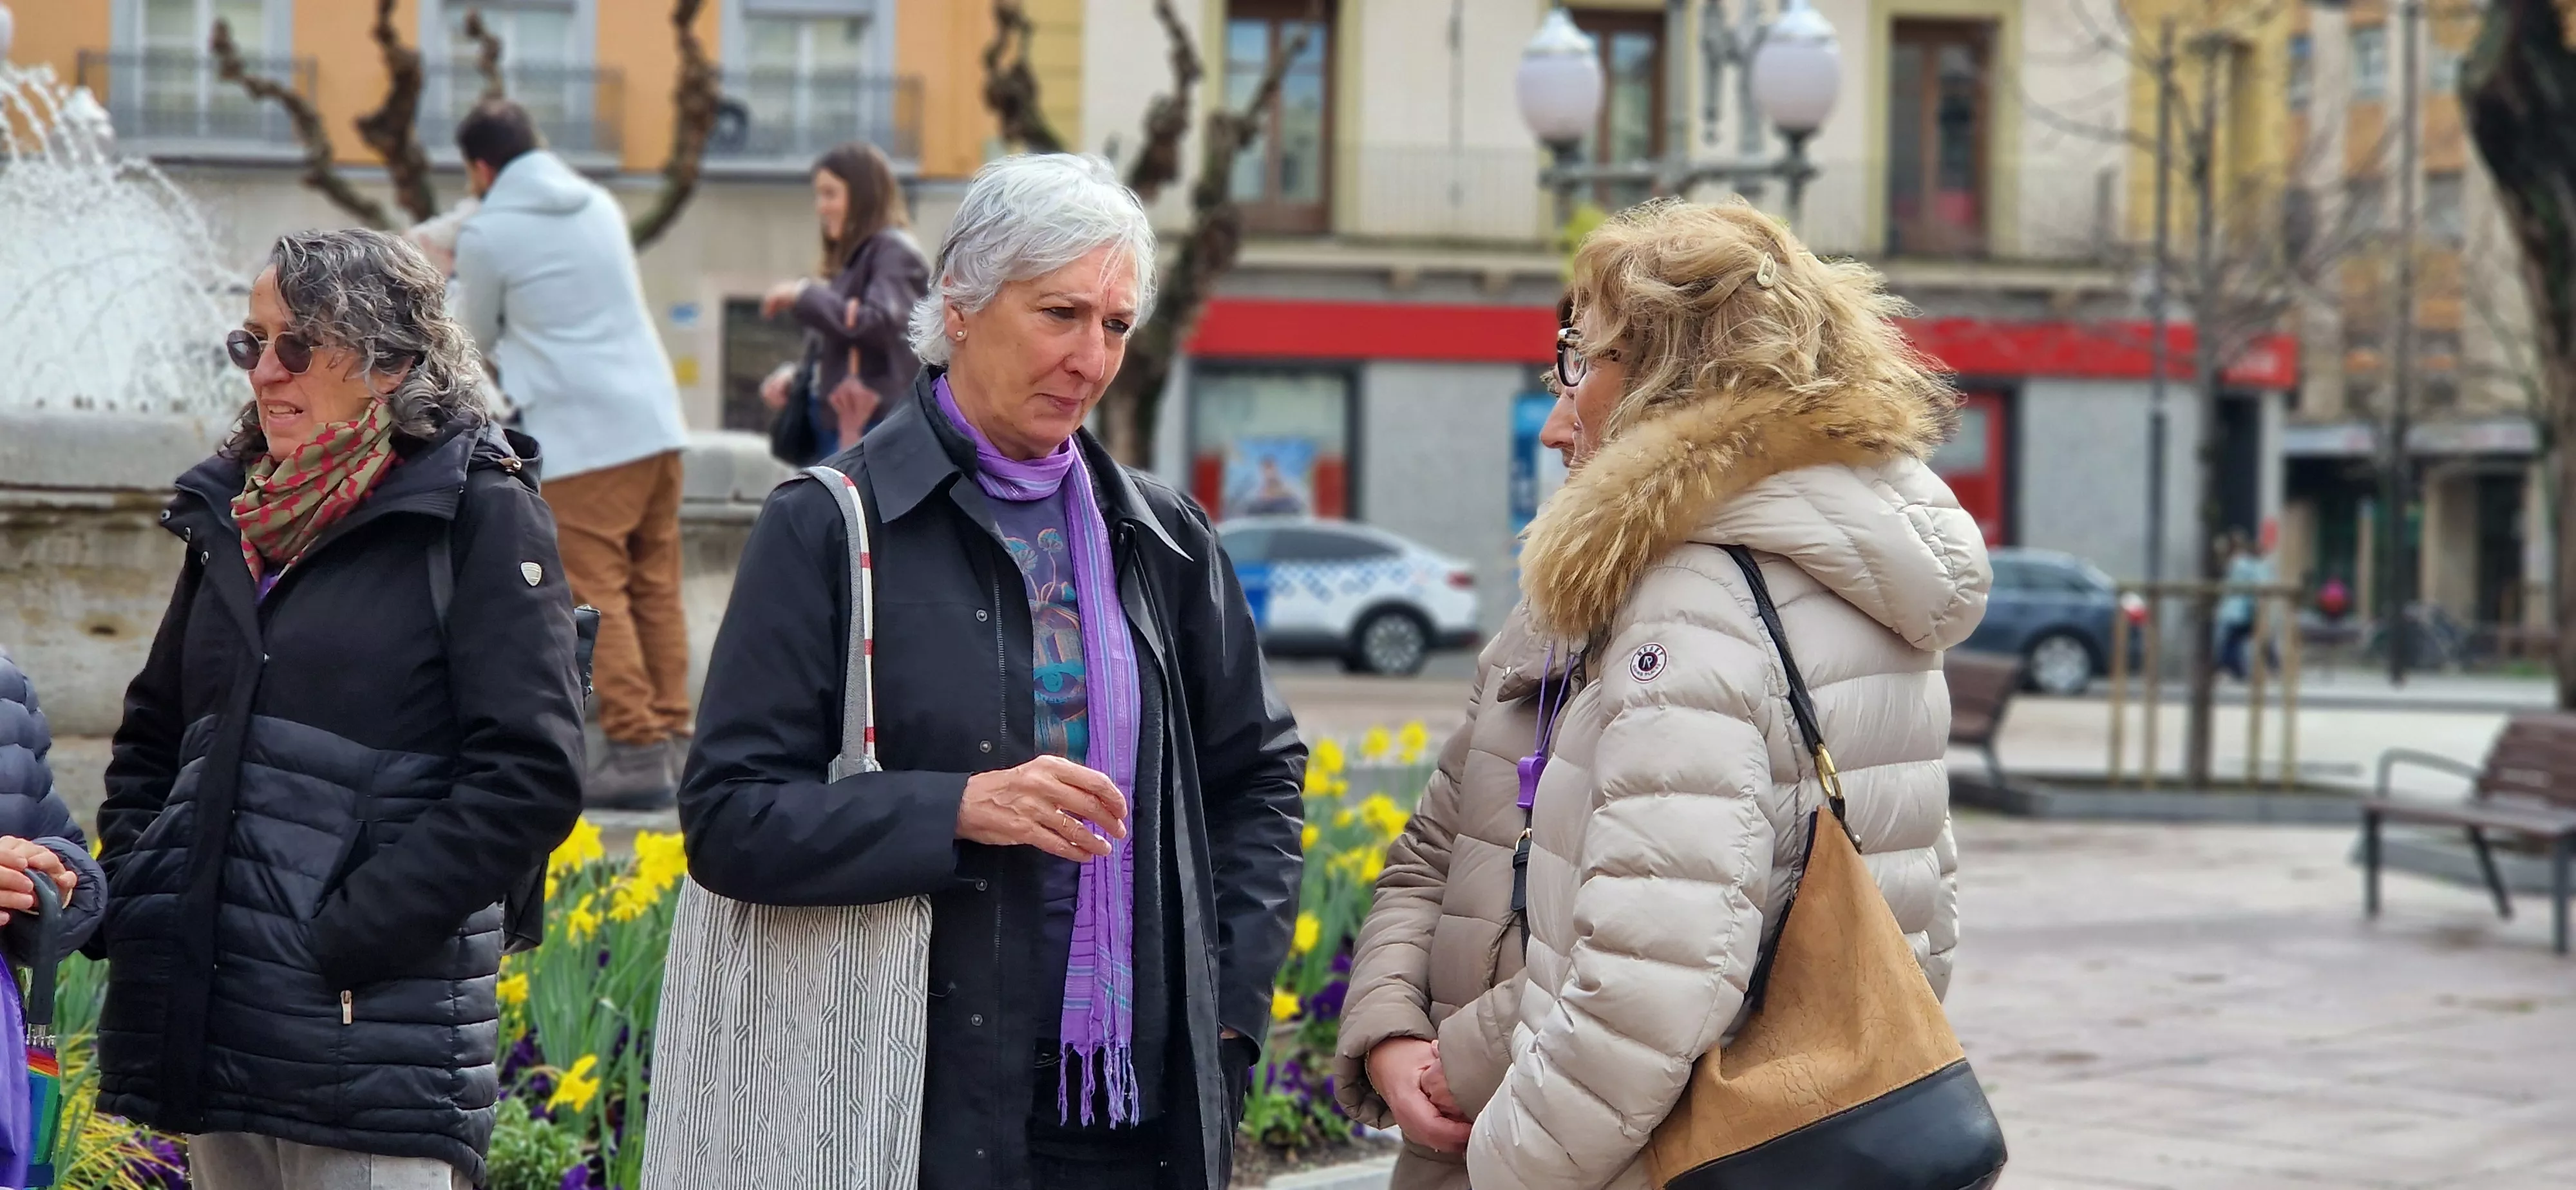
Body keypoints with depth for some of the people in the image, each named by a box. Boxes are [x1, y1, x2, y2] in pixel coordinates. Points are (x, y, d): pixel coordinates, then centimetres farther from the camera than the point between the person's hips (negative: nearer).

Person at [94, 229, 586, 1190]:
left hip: (373, 1031, -6)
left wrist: (352, 935, -15)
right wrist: (136, 905, 8)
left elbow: (531, 776, -12)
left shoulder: (479, 512, -4)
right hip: (210, 1021, 7)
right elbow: (152, 739, 25)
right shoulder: (233, 514, 15)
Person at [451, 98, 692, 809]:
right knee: (656, 591, 10)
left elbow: (480, 339, 9)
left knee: (596, 597, -4)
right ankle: (672, 741, 10)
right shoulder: (600, 205, 15)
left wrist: (461, 289, 30)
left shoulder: (488, 235, -4)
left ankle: (636, 750, -8)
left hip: (580, 436, -7)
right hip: (655, 419, 7)